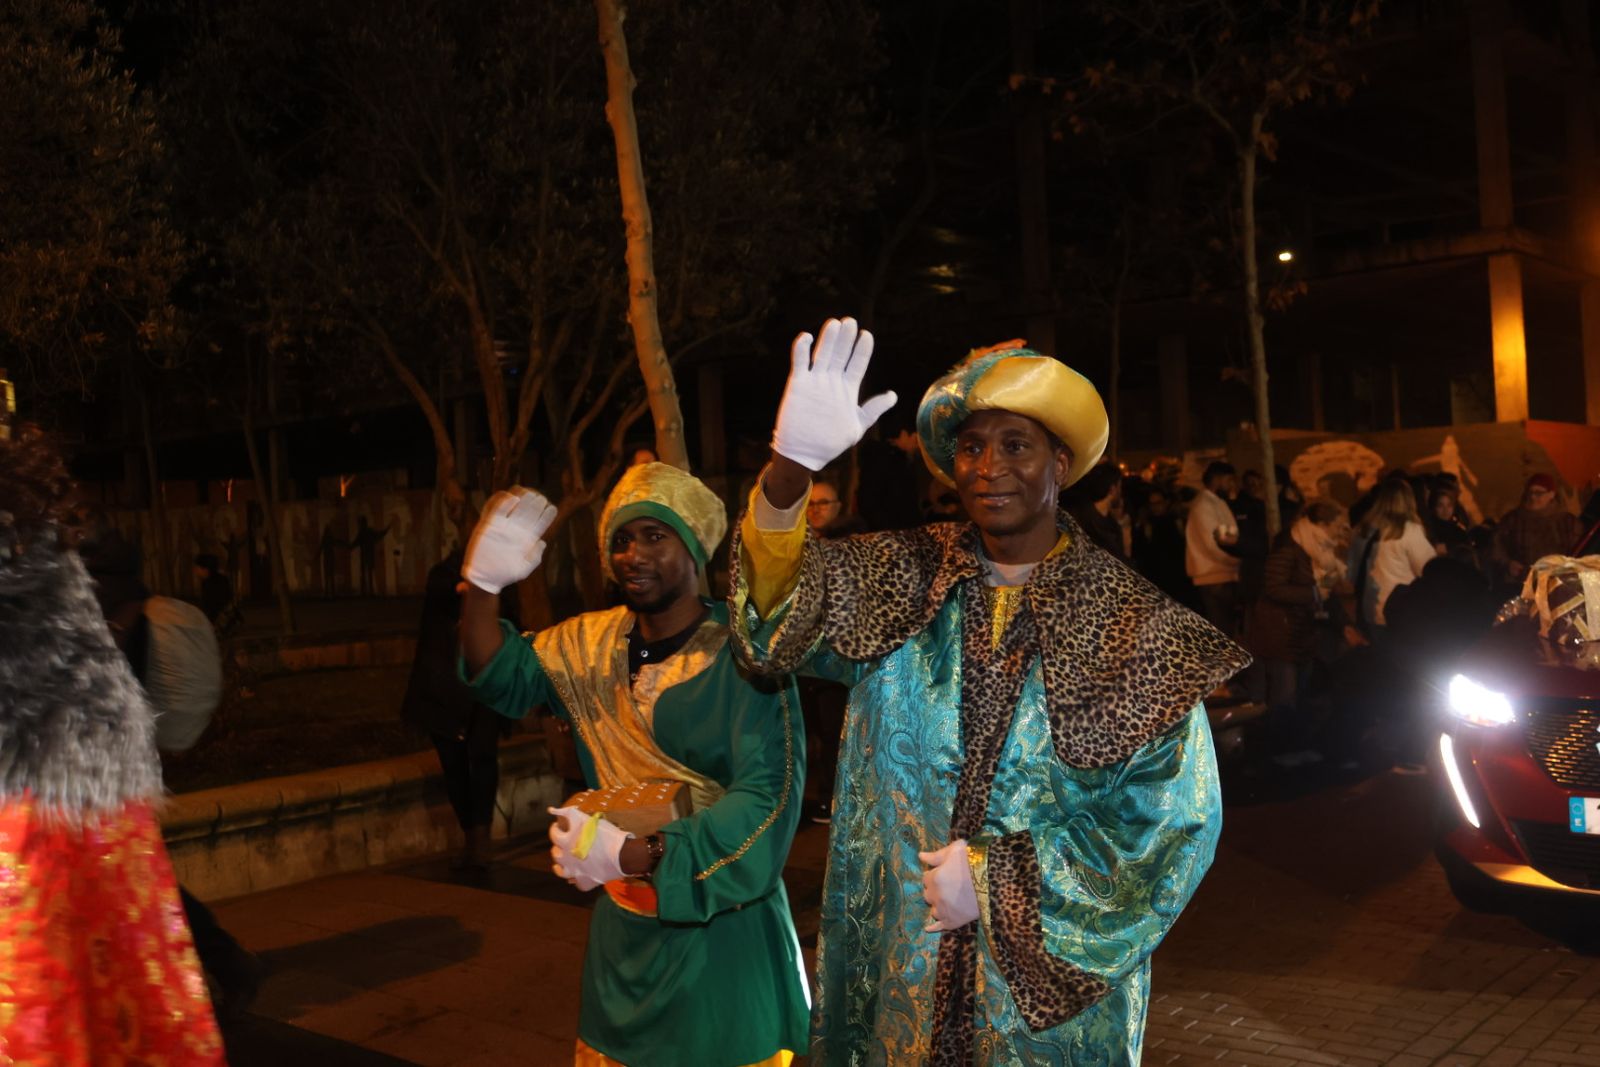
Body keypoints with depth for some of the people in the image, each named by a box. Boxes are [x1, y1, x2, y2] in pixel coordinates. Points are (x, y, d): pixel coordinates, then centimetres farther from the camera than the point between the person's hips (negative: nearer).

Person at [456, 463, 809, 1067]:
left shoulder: (740, 657, -18)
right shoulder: (591, 644, 2)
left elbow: (768, 800, -24)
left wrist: (634, 855, -30)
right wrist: (483, 583, -12)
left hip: (723, 930, -5)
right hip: (623, 928, 6)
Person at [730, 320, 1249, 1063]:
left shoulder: (1134, 628, -9)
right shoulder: (903, 582, -3)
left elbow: (1172, 822, -10)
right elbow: (777, 614, -20)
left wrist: (996, 883, -14)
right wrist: (791, 468, -38)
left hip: (1054, 985, -2)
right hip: (897, 967, 2)